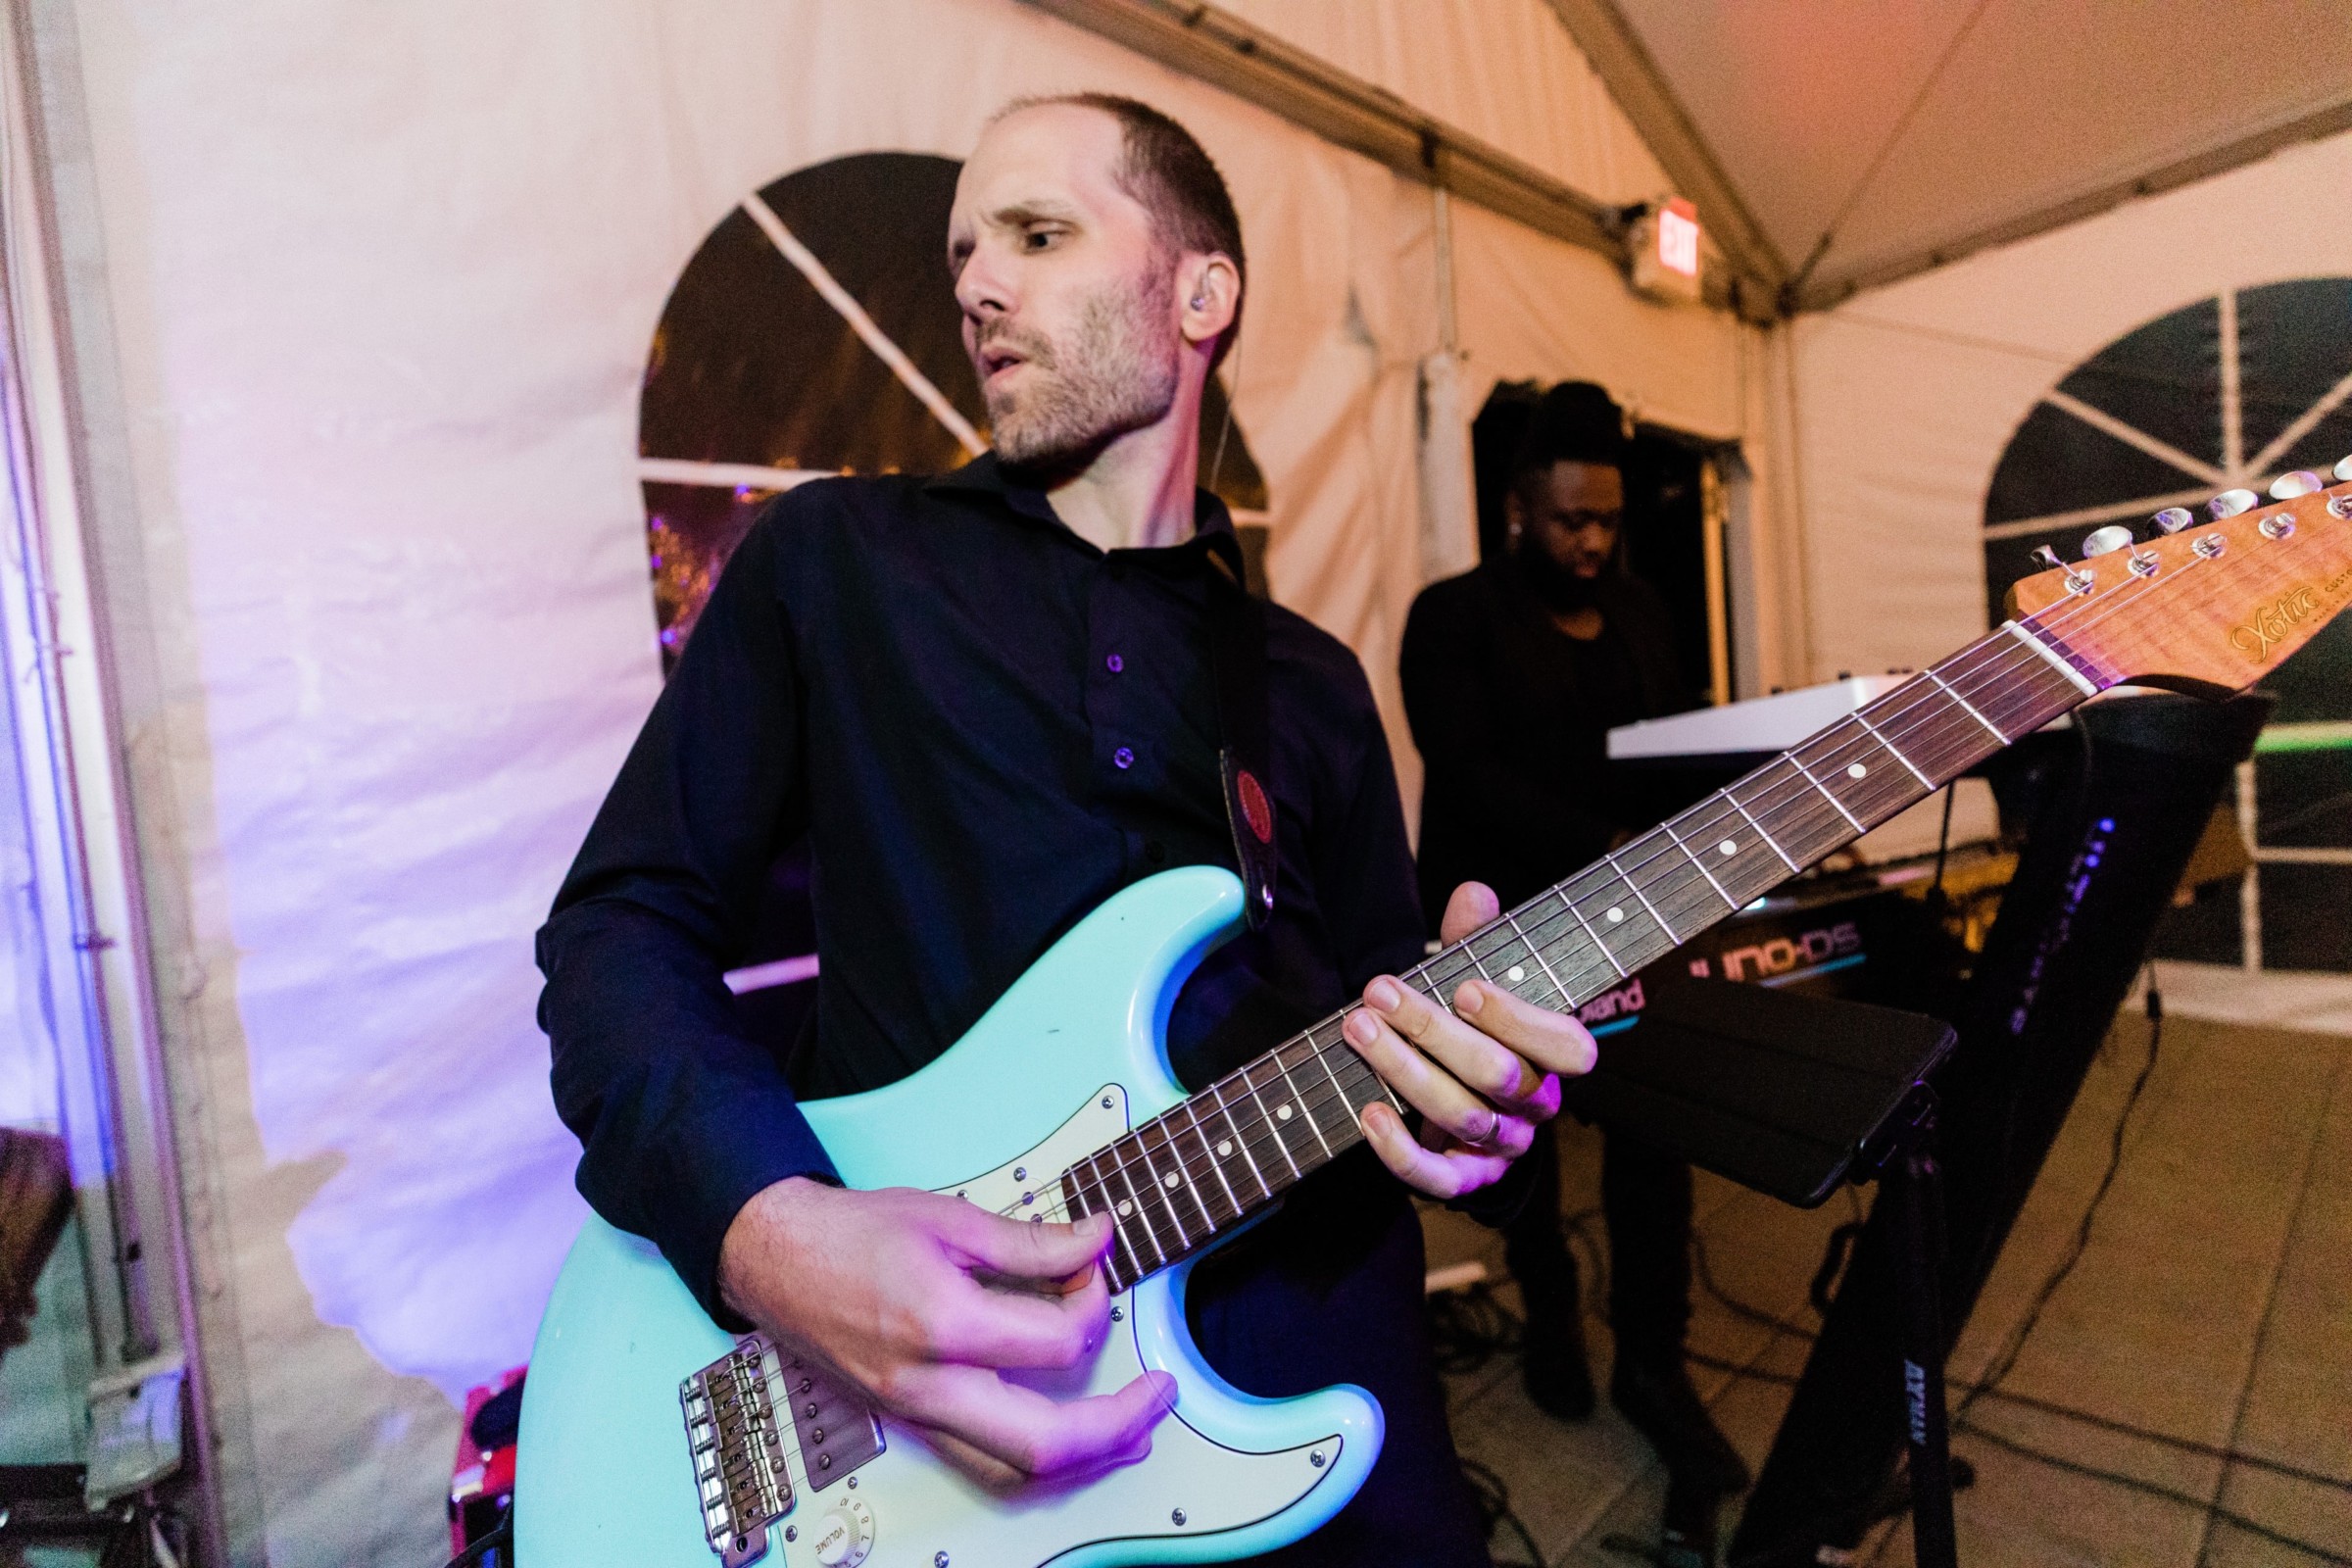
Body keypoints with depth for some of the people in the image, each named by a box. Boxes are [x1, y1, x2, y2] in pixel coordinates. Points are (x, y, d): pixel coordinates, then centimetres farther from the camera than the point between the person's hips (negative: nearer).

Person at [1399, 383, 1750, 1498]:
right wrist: (1607, 847, -27)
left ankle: (1652, 1361, 17)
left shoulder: (1642, 611, 11)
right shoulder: (1454, 616, -8)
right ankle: (1548, 1312, 35)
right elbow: (1466, 771, -19)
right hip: (1502, 922, -4)